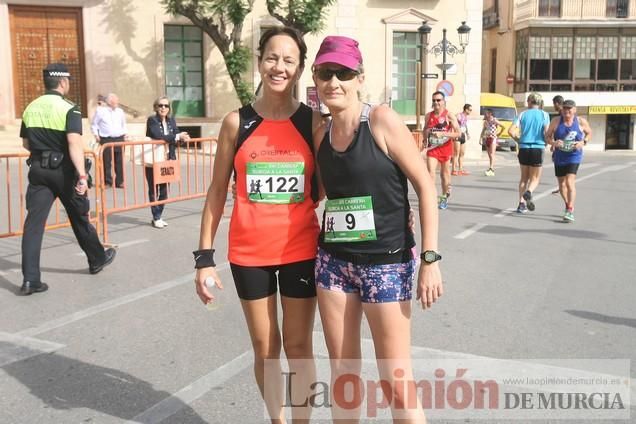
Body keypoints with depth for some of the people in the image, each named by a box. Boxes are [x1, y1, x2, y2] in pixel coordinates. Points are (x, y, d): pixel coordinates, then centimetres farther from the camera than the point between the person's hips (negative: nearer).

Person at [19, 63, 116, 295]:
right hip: (63, 169, -4)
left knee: (34, 222, 0)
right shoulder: (68, 109, -11)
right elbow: (74, 142, -25)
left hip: (38, 169, 4)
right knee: (79, 217, 13)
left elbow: (26, 143, 15)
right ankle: (97, 259, 32)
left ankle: (30, 279, -5)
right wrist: (82, 175, -29)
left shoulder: (31, 108, 7)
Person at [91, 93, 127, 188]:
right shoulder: (100, 111, 0)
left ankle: (119, 181, 11)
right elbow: (94, 125, 7)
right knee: (106, 162, -4)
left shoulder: (120, 111, 12)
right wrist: (96, 135, -2)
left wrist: (124, 134, 12)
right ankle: (107, 182, 5)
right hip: (106, 140, -4)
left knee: (119, 161, 3)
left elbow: (124, 124, 25)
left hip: (119, 139, 4)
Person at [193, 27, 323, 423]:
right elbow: (218, 191, 2)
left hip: (300, 250, 0)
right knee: (265, 349, 14)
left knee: (299, 347, 10)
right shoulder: (237, 122, -2)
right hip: (249, 252, 1)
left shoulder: (314, 122, -2)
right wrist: (205, 256, -2)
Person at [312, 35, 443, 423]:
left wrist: (430, 257, -15)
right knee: (342, 374, 13)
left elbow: (425, 185, -11)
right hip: (333, 261, 5)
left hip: (386, 262, -5)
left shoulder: (382, 120, -10)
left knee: (398, 384, 0)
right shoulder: (322, 134, 5)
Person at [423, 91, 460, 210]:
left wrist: (442, 134, -24)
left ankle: (444, 198, 30)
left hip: (445, 148, -2)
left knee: (444, 174, 13)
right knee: (430, 173, -14)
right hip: (432, 148, 2)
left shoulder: (449, 116, -9)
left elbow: (458, 133, -14)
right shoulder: (428, 116, 3)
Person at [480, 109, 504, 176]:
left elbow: (503, 127, -4)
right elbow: (483, 131, 18)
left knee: (492, 154, -15)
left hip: (493, 138, -6)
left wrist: (499, 134, 0)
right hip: (487, 139, 6)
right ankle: (492, 171, 9)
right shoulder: (485, 122, 13)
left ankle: (491, 169, -25)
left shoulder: (494, 121, -5)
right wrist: (480, 138, 8)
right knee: (489, 155, 6)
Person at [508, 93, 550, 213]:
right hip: (538, 149, -2)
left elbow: (511, 131, -5)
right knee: (535, 178, 9)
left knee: (524, 177, 15)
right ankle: (528, 192, -22)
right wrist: (548, 143, 11)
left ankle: (522, 203, 6)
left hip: (524, 148, 2)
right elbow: (546, 133, -8)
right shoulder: (544, 115, 1)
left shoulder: (523, 114, 5)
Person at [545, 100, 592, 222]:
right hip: (559, 157, 3)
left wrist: (583, 142, -8)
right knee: (562, 184, 12)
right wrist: (553, 143, -20)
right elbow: (547, 136, 1)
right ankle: (568, 205, 38)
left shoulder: (581, 122, -4)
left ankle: (570, 211, -17)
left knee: (570, 182, -18)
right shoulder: (556, 121, -4)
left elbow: (589, 133, 12)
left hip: (574, 156, -3)